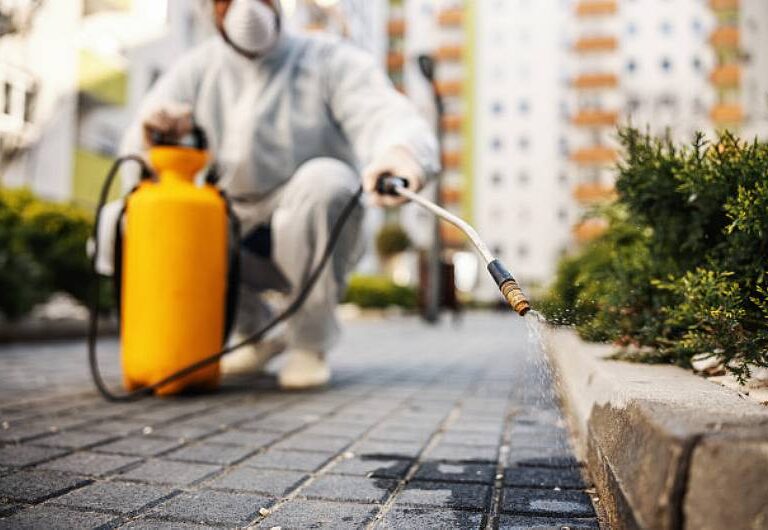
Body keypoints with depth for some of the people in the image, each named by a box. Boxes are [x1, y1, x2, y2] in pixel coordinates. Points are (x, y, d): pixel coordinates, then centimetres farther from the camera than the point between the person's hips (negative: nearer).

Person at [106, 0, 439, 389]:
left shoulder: (331, 61, -6)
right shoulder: (196, 71, 5)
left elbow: (386, 116, -27)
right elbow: (136, 163, 1)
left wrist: (400, 151, -52)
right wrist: (150, 133, -25)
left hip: (317, 239, -4)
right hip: (235, 230, 4)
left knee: (325, 178, -34)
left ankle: (310, 342, -13)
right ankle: (255, 331, 7)